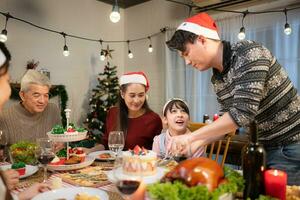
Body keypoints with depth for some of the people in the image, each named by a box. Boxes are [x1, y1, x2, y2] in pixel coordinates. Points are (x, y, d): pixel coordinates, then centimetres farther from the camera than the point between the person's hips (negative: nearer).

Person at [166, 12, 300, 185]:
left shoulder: (248, 53, -22)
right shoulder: (217, 79, 2)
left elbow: (242, 113, -31)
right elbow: (228, 121, 9)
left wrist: (190, 137, -26)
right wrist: (196, 143, -3)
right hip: (264, 148, 7)